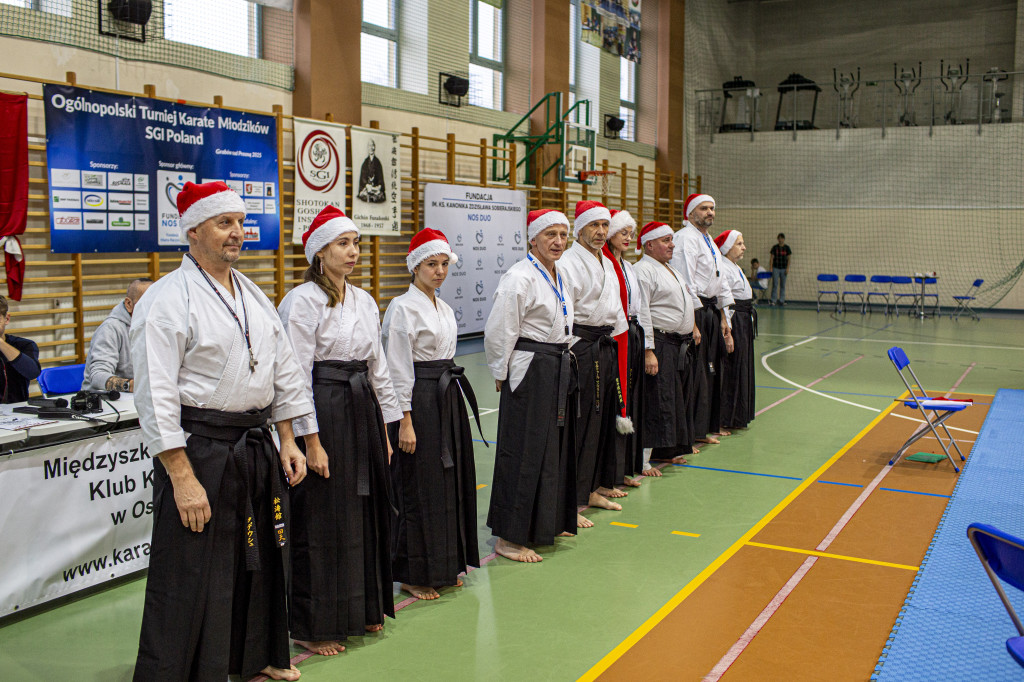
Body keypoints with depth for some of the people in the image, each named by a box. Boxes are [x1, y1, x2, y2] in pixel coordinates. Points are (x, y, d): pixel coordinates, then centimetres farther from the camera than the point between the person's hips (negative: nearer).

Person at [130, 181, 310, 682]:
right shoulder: (167, 300, -12)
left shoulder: (255, 297, 12)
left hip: (256, 447, 8)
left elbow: (283, 372, 17)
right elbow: (156, 396, -16)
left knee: (259, 559, 20)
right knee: (188, 579, -1)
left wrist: (287, 443, 12)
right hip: (198, 450, -8)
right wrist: (183, 478, -19)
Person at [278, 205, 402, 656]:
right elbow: (298, 375, -13)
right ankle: (312, 626, 15)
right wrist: (310, 439, -17)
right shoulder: (303, 301, -10)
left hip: (362, 410, 7)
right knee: (322, 521, 0)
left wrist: (384, 428, 14)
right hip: (323, 412, -7)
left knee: (367, 512, 14)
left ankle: (363, 610, 30)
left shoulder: (364, 301, 12)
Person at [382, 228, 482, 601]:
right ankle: (413, 574, 12)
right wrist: (405, 421, -17)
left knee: (451, 482, 13)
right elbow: (398, 368, -14)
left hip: (448, 398, 9)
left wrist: (453, 398, 18)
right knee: (420, 489, -1)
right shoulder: (403, 308, -12)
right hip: (418, 400, -8)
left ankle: (444, 566, 27)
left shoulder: (443, 308, 13)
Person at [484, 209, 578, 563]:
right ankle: (509, 537, 5)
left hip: (559, 370, 9)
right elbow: (499, 333, -16)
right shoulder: (520, 278, -15)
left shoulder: (557, 276, 14)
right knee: (524, 453, -4)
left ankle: (548, 524, 30)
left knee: (555, 448, 15)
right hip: (530, 372, -9)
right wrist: (501, 375, -9)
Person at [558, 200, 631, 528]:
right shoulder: (569, 263, -11)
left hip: (606, 347, 9)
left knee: (605, 417, 14)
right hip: (581, 347, -9)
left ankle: (594, 488, 27)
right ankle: (570, 500, 1)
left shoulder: (607, 264, 17)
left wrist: (616, 344, 20)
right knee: (579, 423, -7)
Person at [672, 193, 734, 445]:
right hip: (695, 311, -10)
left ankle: (709, 426, 24)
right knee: (695, 372, -7)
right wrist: (692, 322, -21)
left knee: (711, 368, 14)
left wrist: (723, 317, 21)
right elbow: (686, 283, -18)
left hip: (711, 310, 10)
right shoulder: (685, 238, -11)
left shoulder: (709, 241, 21)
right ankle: (693, 432, 0)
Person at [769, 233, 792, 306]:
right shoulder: (775, 247, 2)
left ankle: (781, 301, 12)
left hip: (784, 269, 1)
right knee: (775, 284, -6)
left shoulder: (787, 247, 3)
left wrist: (787, 268, -5)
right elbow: (772, 258, 3)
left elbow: (789, 258, 3)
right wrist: (771, 267, -4)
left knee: (783, 285, 6)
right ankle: (774, 300, -3)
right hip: (776, 268, -1)